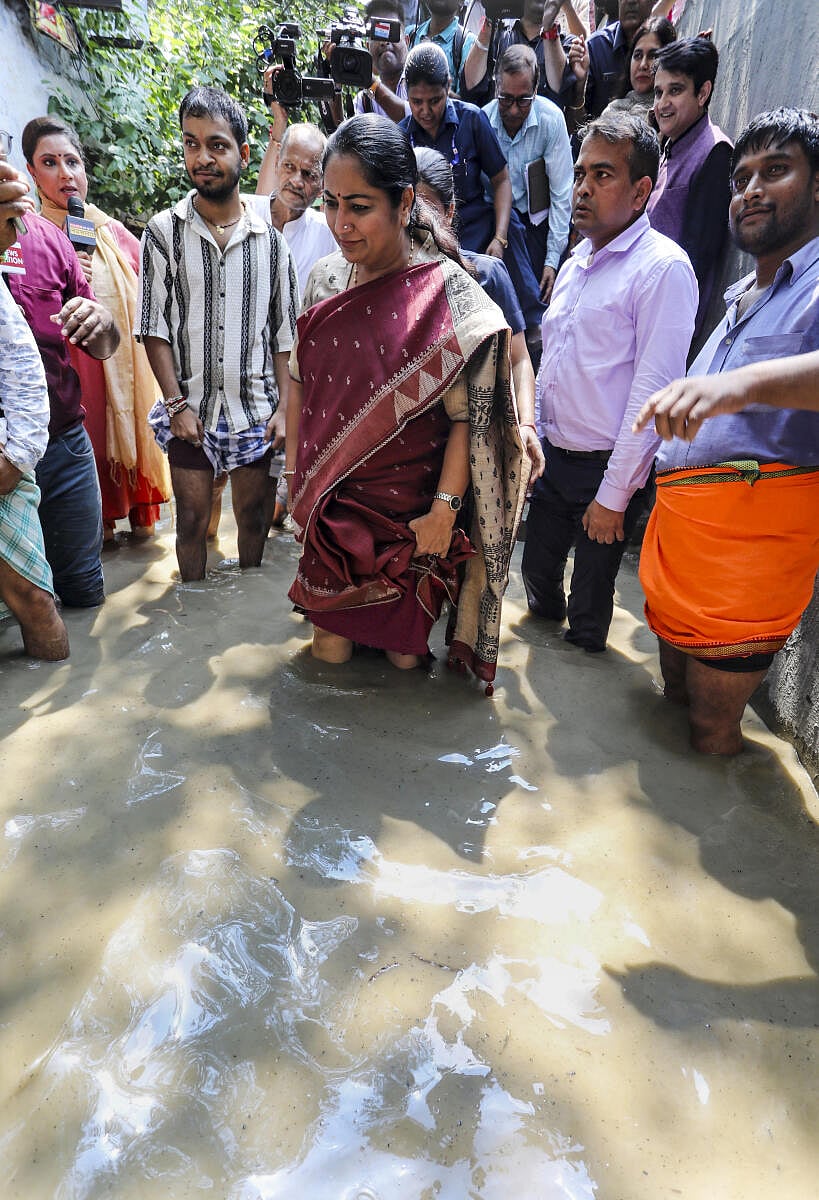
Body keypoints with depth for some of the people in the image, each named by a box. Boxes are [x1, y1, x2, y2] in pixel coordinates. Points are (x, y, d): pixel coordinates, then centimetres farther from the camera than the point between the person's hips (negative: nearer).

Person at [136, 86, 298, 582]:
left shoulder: (270, 237, 4)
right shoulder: (163, 231, 1)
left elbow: (285, 330, 5)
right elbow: (154, 326, -1)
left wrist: (284, 405, -3)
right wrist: (176, 403, -10)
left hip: (255, 409, 1)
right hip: (190, 410, -1)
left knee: (254, 515, 11)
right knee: (192, 521, 6)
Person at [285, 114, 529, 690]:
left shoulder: (448, 293, -16)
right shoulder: (325, 279, -2)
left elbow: (469, 417, -16)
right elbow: (300, 380, 7)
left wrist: (445, 509, -21)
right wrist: (295, 475, 7)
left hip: (406, 510, -3)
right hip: (326, 502, 4)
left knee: (404, 650, 16)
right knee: (329, 645, 17)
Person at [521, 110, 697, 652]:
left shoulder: (663, 267, -14)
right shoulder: (579, 259, 11)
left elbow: (653, 391, -19)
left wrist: (614, 495, -19)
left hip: (607, 468, -6)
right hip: (553, 458, 7)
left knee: (589, 601, 8)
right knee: (538, 569, 20)